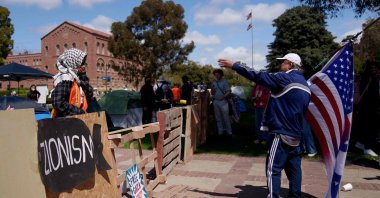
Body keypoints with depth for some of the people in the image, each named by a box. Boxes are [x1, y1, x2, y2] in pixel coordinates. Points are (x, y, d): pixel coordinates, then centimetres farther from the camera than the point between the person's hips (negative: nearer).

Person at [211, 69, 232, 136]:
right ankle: (220, 131, 17)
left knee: (226, 117, -4)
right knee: (218, 118, 9)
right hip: (215, 102, 5)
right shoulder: (214, 82, 12)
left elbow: (229, 91, -7)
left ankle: (229, 132, 2)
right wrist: (212, 90, -7)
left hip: (223, 101, -5)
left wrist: (223, 97, -21)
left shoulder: (224, 82, -2)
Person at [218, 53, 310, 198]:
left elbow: (258, 76, -14)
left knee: (273, 169, -6)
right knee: (294, 168, 14)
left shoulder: (285, 78, -10)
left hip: (282, 134, -9)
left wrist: (234, 65, -10)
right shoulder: (304, 84, 16)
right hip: (296, 135, 9)